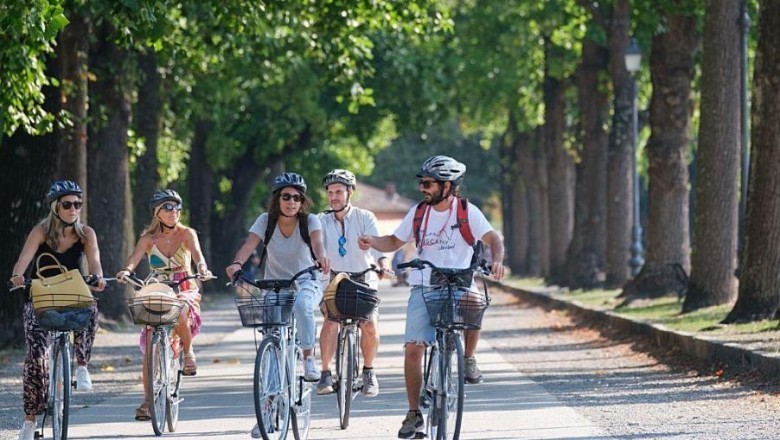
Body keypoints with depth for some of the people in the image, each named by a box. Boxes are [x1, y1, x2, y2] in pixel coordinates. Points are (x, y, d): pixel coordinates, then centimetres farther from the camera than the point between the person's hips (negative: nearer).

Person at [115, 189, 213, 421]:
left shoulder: (187, 234, 0)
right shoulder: (148, 238, 2)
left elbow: (197, 253, -18)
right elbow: (135, 257, -15)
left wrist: (202, 268, -41)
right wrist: (126, 271, -38)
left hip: (185, 290, -1)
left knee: (180, 313, -36)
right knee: (150, 345, -12)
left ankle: (188, 350, -5)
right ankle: (148, 400, -7)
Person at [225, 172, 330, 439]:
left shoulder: (309, 221, -9)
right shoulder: (266, 221, -6)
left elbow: (317, 240, -29)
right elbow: (249, 244, -21)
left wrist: (321, 257, -53)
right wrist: (237, 263, -42)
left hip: (305, 283, -2)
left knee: (301, 304, -40)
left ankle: (309, 359, -23)